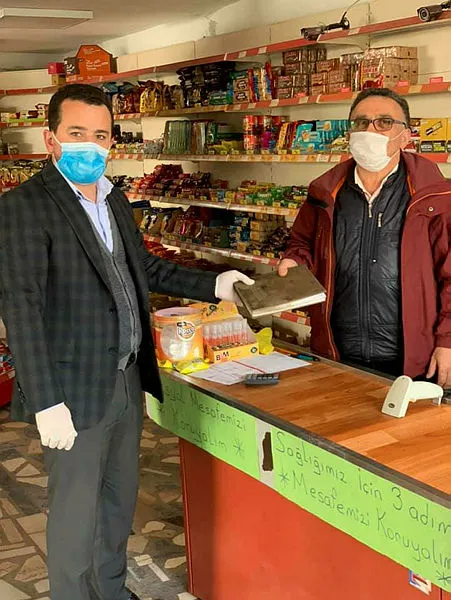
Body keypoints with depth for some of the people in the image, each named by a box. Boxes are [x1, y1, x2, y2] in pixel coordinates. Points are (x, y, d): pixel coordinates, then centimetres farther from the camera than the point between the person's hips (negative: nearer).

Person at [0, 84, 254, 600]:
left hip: (126, 380, 8)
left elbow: (145, 268, 23)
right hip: (76, 389, -8)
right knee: (75, 513, 6)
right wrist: (46, 403, -24)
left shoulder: (114, 200, 10)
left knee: (119, 500, 21)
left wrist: (213, 286, 12)